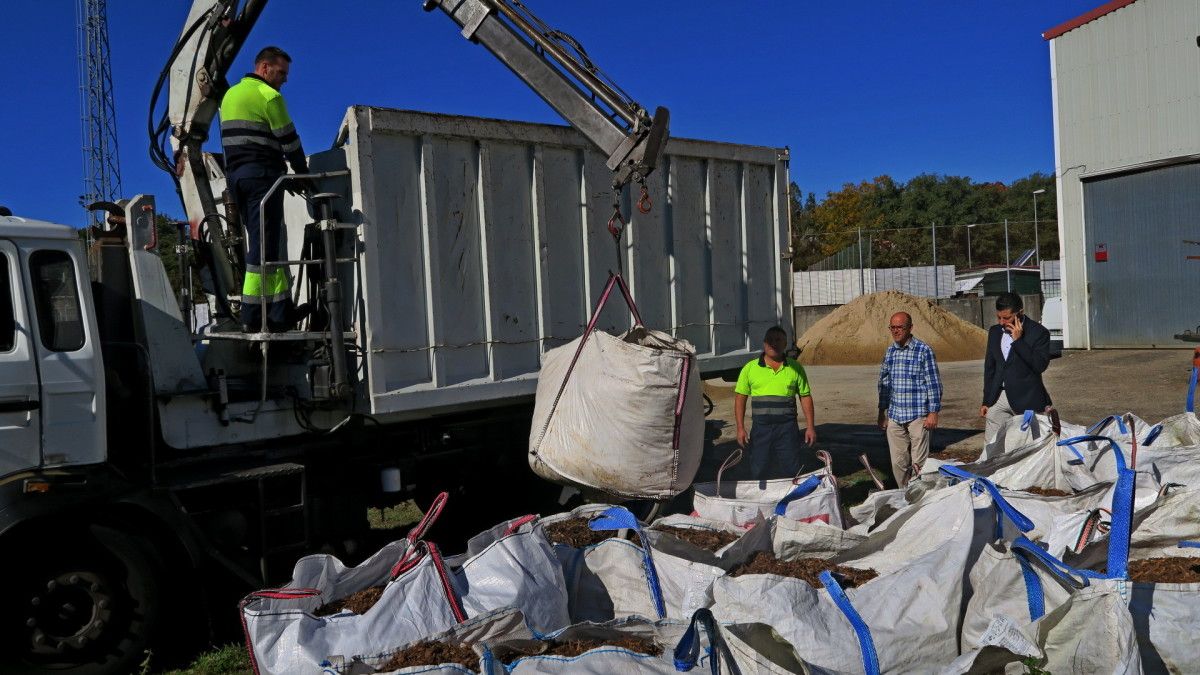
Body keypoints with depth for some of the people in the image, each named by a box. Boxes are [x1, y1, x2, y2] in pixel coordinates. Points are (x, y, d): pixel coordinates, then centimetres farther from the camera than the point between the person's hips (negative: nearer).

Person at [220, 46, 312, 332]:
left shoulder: (230, 95, 22)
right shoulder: (269, 96, -6)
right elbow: (289, 141, -6)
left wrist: (287, 177, 20)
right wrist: (304, 175, 9)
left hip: (235, 175, 9)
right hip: (263, 174, -9)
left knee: (263, 243, 10)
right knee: (264, 244, -8)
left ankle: (281, 310, 8)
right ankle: (253, 317, -8)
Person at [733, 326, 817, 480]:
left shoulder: (795, 368, 6)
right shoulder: (750, 368, 3)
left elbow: (805, 397, 9)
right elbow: (740, 398, 4)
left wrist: (811, 427, 3)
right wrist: (740, 428, -3)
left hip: (788, 428, 0)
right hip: (761, 428, 0)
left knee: (792, 472, 5)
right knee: (757, 473, 4)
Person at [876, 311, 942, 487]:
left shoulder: (924, 351, -5)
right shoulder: (890, 351, 10)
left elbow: (934, 383, -5)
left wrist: (933, 413, -9)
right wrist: (882, 412, 15)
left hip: (918, 415, -5)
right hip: (894, 416, 5)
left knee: (918, 463, -1)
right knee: (898, 463, 9)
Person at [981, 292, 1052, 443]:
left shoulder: (1039, 332, -7)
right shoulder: (994, 331, 9)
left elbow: (1040, 365, -17)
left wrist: (1018, 340, -20)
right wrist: (986, 401, 14)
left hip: (1026, 399, -5)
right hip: (998, 398, 5)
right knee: (990, 445, 1)